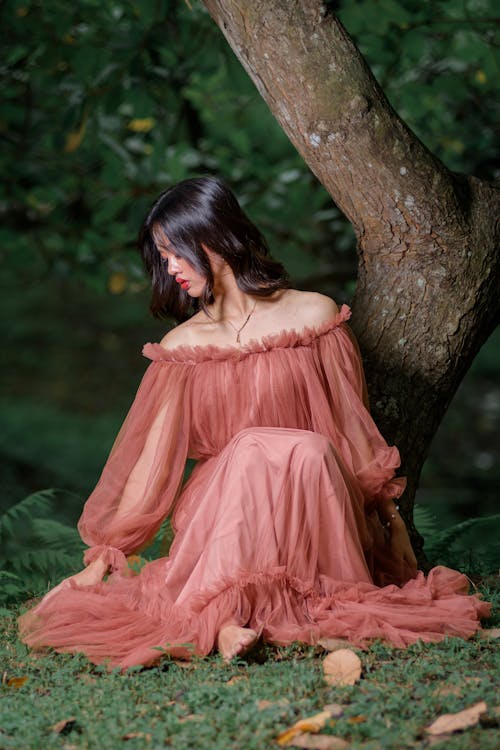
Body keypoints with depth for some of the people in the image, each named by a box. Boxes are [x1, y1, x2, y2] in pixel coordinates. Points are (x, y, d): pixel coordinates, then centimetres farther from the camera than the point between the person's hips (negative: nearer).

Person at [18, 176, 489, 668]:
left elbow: (353, 432, 4)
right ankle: (226, 613, -39)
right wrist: (103, 558, -4)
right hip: (221, 511, 0)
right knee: (251, 450, -31)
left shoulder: (313, 315, 1)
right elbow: (153, 461, 2)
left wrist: (393, 525, 3)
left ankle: (228, 611, -35)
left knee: (308, 451, -33)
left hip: (313, 510, 0)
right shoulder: (182, 346, 5)